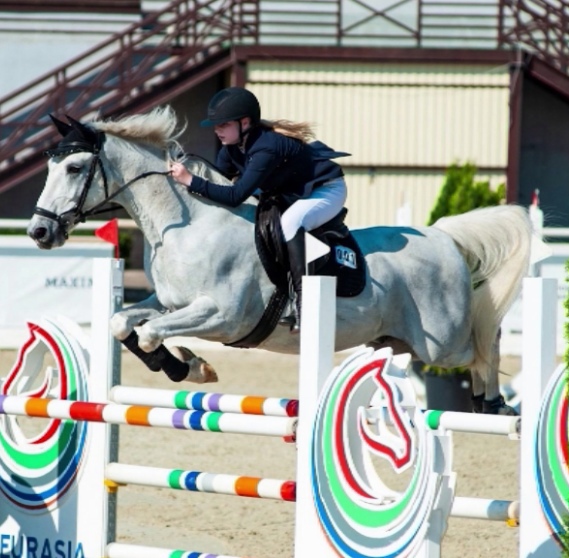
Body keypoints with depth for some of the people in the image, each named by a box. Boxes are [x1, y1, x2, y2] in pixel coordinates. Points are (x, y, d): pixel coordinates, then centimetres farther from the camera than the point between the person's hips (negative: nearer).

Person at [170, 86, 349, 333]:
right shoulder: (232, 147, -7)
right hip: (288, 192, 10)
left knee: (290, 221, -37)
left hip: (326, 191, -10)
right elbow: (218, 179, 1)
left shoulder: (266, 148, -34)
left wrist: (191, 181, -41)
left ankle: (304, 302, -38)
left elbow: (236, 196, -39)